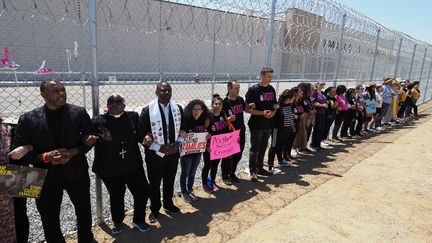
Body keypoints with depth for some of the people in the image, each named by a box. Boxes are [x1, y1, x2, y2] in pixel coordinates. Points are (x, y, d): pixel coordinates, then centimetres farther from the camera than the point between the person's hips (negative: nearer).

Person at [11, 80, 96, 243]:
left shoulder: (78, 112, -6)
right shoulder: (28, 119, -6)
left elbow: (90, 138, -1)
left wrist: (73, 152, -17)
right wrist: (44, 157, -20)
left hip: (76, 173, 1)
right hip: (47, 177, 0)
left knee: (84, 211, 20)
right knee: (49, 220, 14)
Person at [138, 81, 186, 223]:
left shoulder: (178, 108, -1)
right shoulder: (148, 110, -16)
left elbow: (182, 129, 7)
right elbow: (141, 135, -16)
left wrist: (178, 143, -11)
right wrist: (160, 148, -20)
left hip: (173, 153, 4)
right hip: (155, 155, -4)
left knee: (170, 182, 21)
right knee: (154, 184, 14)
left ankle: (168, 204, 44)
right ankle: (155, 209, 36)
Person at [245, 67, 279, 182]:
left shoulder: (272, 89, 9)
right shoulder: (253, 90, -10)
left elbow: (275, 105, 16)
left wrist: (273, 112, -6)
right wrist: (262, 113, -23)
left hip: (268, 124, 6)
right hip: (256, 124, -6)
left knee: (263, 148, 16)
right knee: (255, 148, 0)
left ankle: (259, 168, 30)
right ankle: (252, 171, 9)